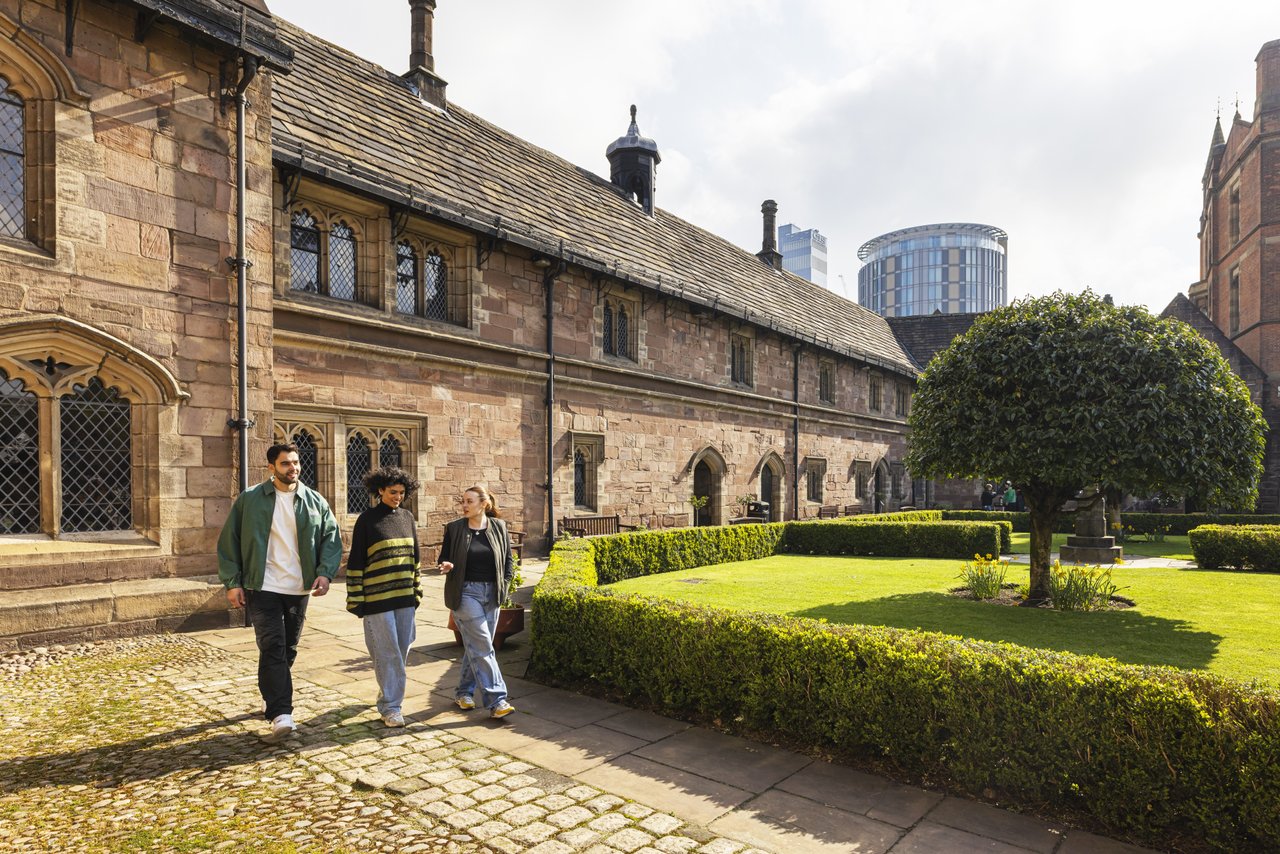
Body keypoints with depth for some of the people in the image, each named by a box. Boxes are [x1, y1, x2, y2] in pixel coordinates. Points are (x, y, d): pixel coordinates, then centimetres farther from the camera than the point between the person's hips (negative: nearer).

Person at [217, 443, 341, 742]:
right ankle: (281, 714, -10)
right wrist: (232, 582, -4)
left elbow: (332, 538, 3)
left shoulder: (315, 501, 4)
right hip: (263, 588, -3)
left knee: (288, 649, 15)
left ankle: (273, 698, 36)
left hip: (299, 589, 3)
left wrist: (325, 572, -11)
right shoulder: (249, 500, -2)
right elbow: (229, 542, 1)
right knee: (273, 648, -10)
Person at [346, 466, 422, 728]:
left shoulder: (407, 518, 9)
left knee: (402, 649, 13)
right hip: (377, 598, -5)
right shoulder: (367, 519, -5)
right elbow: (355, 562, -5)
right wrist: (356, 600, -7)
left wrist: (416, 593, 14)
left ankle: (389, 694, 33)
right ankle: (390, 706, 9)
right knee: (387, 652, -1)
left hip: (405, 597, 5)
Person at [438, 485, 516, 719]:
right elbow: (444, 558, 7)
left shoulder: (499, 527, 2)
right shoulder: (454, 528, -2)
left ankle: (464, 692, 29)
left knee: (476, 646, 12)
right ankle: (496, 699, -7)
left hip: (492, 594, 3)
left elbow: (508, 559, 10)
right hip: (466, 592, -3)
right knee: (483, 646, -9)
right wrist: (447, 566, -15)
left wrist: (504, 586, 3)